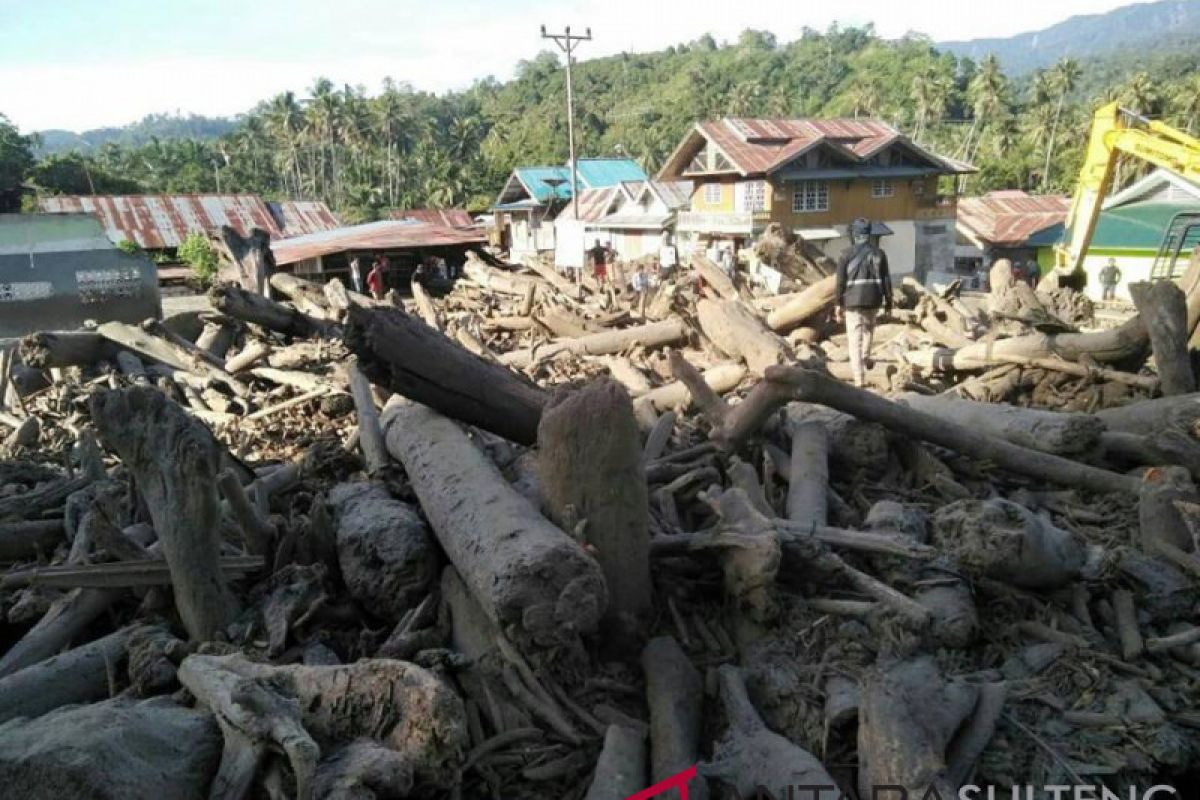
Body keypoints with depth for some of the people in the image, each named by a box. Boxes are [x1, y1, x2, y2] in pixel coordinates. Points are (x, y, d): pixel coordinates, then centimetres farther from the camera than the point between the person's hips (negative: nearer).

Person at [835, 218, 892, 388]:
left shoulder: (846, 254, -2)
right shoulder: (878, 253, 5)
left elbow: (841, 281, -3)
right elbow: (886, 279, 4)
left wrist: (839, 303, 4)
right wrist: (888, 301, 11)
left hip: (853, 301, -3)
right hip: (873, 299, 3)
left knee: (855, 339, -1)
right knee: (869, 328, 32)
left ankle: (859, 378, -5)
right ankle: (865, 358, 38)